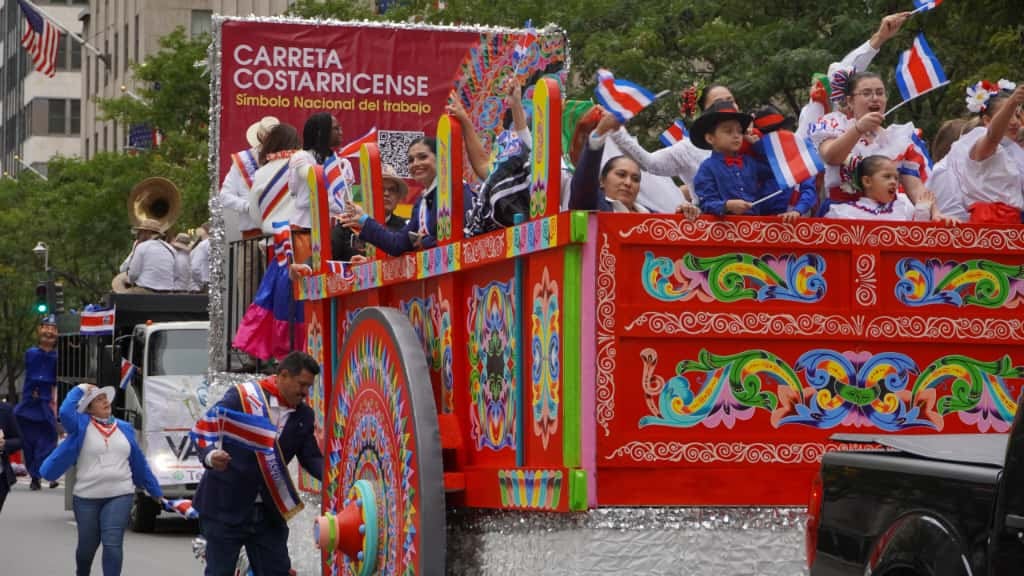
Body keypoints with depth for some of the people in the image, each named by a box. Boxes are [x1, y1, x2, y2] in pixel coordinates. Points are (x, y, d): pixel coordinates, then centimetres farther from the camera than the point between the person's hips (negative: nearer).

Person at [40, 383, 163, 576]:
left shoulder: (124, 428, 7)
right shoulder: (82, 426, -1)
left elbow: (139, 462, 12)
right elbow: (65, 412, -24)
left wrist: (156, 492, 15)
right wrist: (80, 389, -9)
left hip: (120, 495, 1)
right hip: (87, 497, -1)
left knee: (112, 543, -13)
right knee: (88, 544, 14)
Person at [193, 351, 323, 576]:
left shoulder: (303, 415, 7)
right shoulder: (240, 397, -10)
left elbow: (311, 457, 6)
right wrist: (210, 456, -33)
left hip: (269, 512, 5)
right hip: (226, 507, -5)